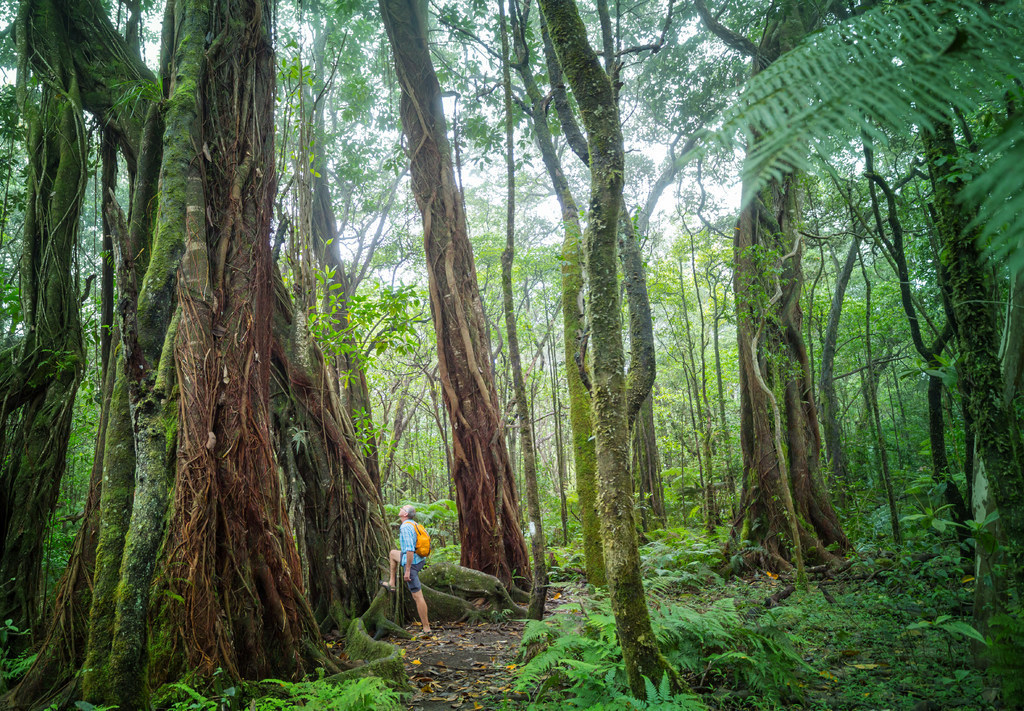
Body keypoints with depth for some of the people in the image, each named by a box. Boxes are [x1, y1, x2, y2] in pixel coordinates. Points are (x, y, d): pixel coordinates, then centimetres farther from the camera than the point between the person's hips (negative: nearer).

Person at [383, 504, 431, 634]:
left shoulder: (405, 527, -20)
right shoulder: (414, 525, 9)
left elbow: (410, 550, -28)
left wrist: (407, 570, -24)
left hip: (411, 563, -9)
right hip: (420, 560, 9)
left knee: (417, 596, -4)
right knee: (393, 553, 29)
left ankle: (426, 628, -1)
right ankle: (391, 584, 32)